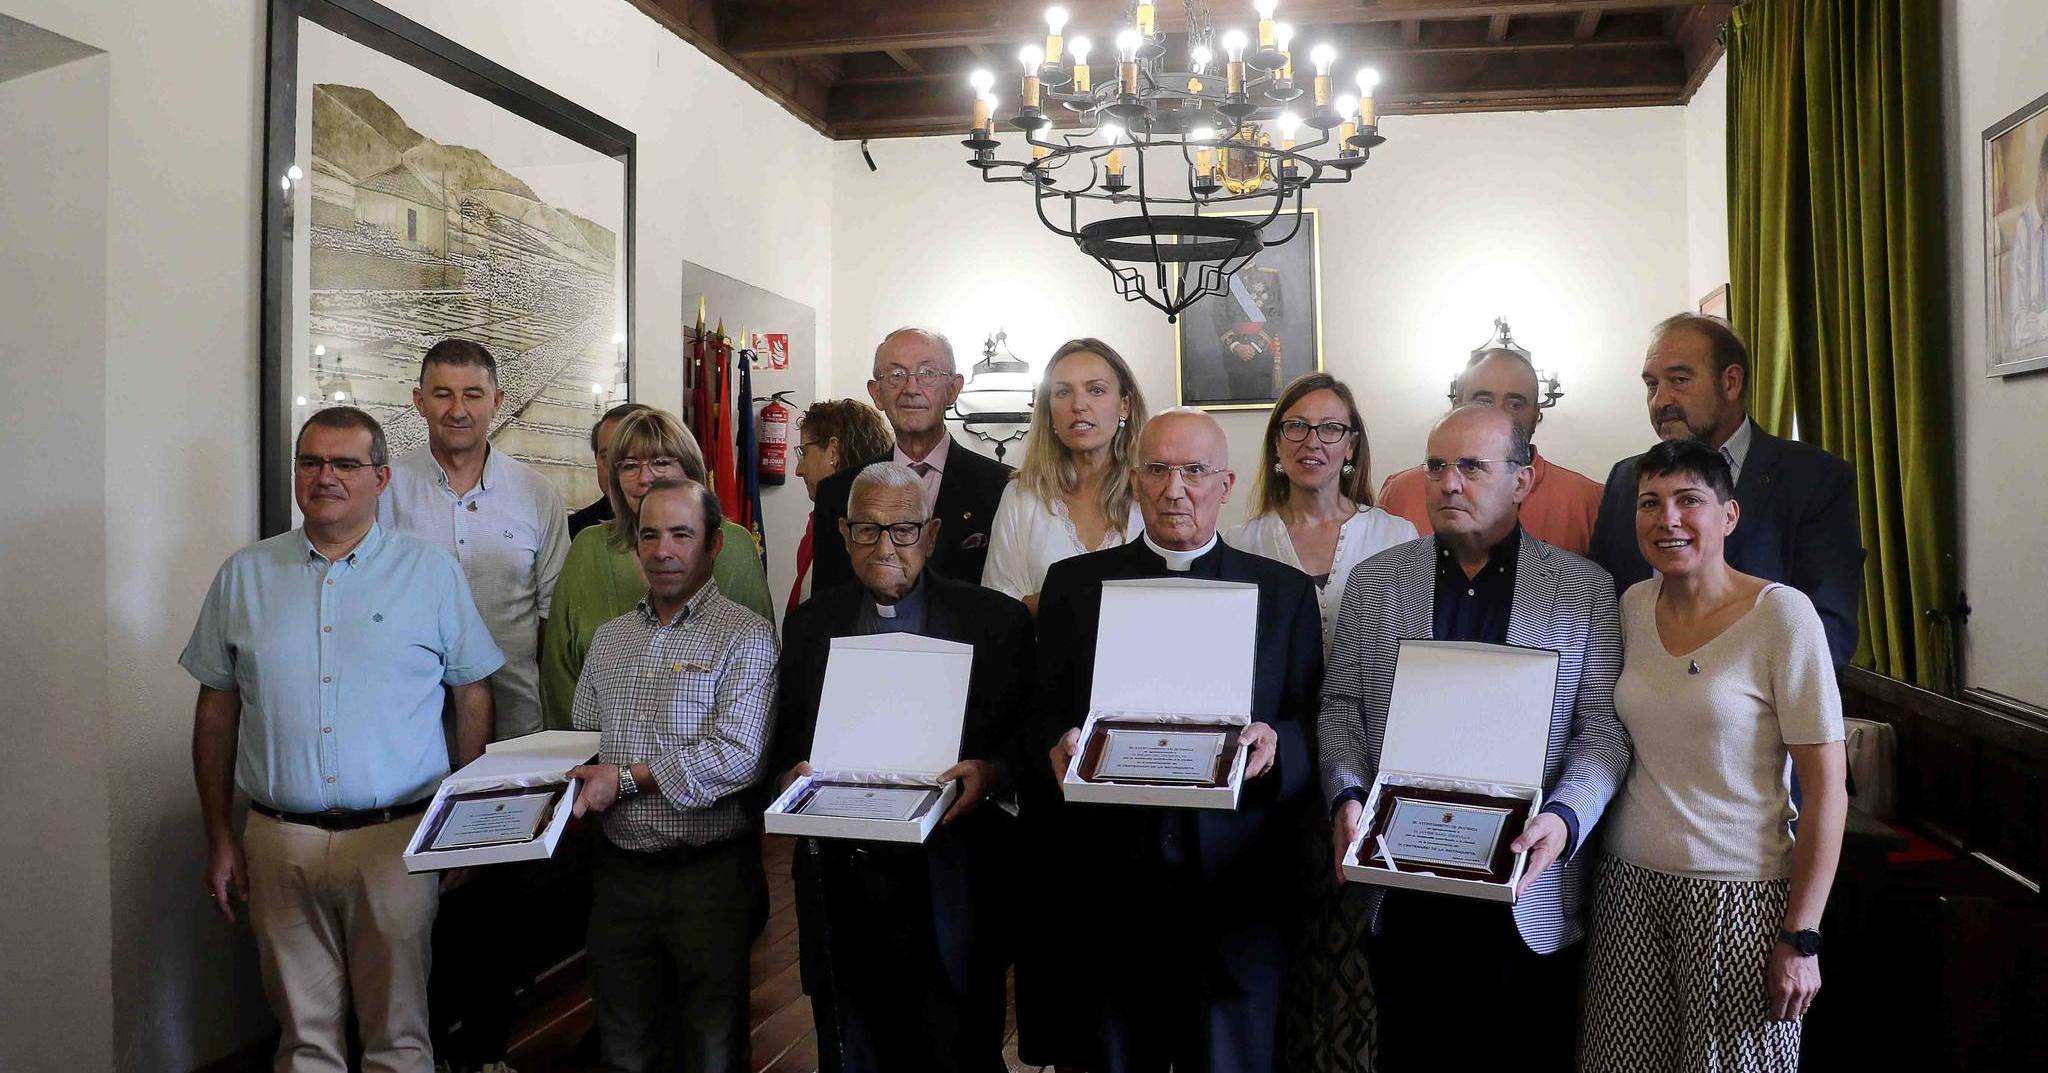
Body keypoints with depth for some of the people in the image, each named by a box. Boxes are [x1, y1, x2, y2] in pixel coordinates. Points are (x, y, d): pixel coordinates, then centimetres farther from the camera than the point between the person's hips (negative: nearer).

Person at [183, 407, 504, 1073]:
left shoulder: (434, 573, 1)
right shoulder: (244, 575, 7)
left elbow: (473, 697, 4)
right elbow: (217, 711, 11)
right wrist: (219, 837, 8)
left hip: (398, 837, -2)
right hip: (280, 842, 2)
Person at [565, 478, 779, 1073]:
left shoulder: (744, 636, -8)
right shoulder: (610, 637, 12)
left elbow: (737, 758, -18)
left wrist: (626, 778, -17)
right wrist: (573, 786, -7)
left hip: (709, 872, -5)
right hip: (621, 867, 5)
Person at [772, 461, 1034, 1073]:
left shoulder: (996, 621, 0)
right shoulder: (810, 623, 10)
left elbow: (1031, 730, -1)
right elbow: (784, 734, 13)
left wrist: (992, 773, -19)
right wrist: (788, 772, -8)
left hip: (946, 880, -2)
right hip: (838, 879, 3)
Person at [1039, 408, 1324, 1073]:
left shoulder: (1285, 592, 7)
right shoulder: (1074, 584, 8)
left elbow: (1317, 729, 5)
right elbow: (1045, 713, 7)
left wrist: (1276, 745, -16)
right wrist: (1059, 745, -14)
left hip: (1235, 890, 0)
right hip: (1108, 887, 1)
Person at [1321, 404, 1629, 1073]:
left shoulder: (1584, 588, 2)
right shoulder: (1374, 581, 7)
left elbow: (1605, 723, -3)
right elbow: (1341, 705, 7)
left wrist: (1564, 817, -19)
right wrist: (1347, 795, -10)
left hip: (1531, 894, -1)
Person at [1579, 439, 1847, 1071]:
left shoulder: (1781, 615, -11)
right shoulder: (1633, 606, 4)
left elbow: (1827, 784, -11)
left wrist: (1802, 937, -12)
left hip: (1740, 897, -4)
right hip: (1631, 881, 4)